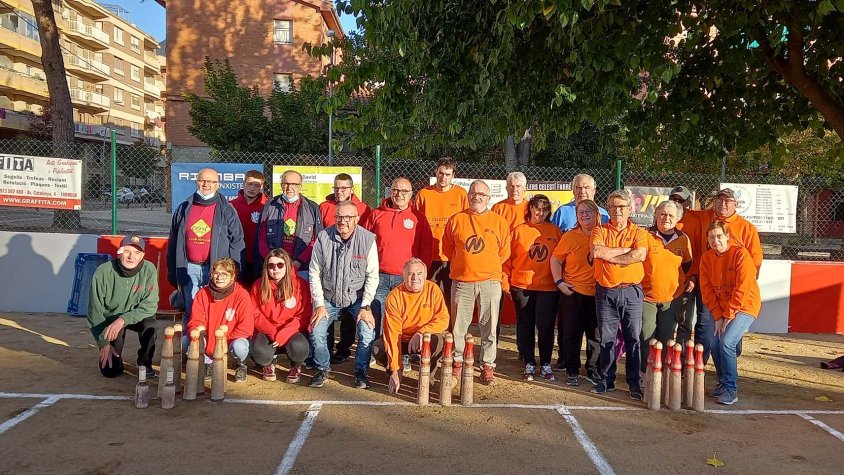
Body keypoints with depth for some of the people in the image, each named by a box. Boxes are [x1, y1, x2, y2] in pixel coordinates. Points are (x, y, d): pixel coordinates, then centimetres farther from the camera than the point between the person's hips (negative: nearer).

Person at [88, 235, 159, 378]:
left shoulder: (149, 270, -21)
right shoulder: (103, 272, -23)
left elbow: (150, 305, -22)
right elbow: (95, 310, -15)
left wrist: (123, 320, -36)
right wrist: (104, 343, -15)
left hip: (136, 316, 1)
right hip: (109, 318, -1)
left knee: (149, 324, -34)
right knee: (111, 371, -10)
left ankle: (145, 363, -6)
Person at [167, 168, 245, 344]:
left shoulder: (226, 210, 4)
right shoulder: (184, 209, 11)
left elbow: (237, 241, 1)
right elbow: (173, 242, 14)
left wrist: (232, 271, -6)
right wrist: (172, 272, 10)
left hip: (216, 269, -2)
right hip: (189, 269, 2)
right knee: (191, 312, 6)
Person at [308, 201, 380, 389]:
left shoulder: (367, 239, -14)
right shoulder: (323, 237, -10)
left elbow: (372, 276, -10)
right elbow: (315, 272, -4)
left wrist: (366, 306, -14)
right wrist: (319, 304, -8)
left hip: (357, 297, -1)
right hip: (329, 297, 1)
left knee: (368, 333, -19)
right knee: (316, 332, -14)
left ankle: (361, 371, 8)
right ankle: (323, 369, 14)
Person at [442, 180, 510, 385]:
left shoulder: (499, 222, 3)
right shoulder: (456, 220, 4)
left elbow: (504, 252, 10)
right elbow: (447, 248, 12)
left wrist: (488, 265, 7)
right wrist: (461, 263, 9)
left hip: (490, 281, 0)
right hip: (462, 281, 0)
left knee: (489, 327, 4)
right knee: (458, 326, 7)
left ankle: (487, 366, 16)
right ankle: (457, 362, 21)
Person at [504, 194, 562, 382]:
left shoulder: (555, 231, 6)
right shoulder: (518, 230, 4)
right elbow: (508, 257, 4)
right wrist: (506, 280, 0)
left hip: (548, 287, 0)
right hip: (522, 286, 0)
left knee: (546, 327, 4)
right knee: (525, 326, 7)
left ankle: (546, 365, 18)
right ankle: (529, 364, 19)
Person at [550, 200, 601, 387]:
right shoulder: (570, 236, -1)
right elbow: (555, 259, 2)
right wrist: (559, 282, -8)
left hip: (598, 294, 1)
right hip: (573, 293, -1)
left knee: (596, 335, 9)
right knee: (571, 334, 6)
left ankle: (593, 370, 25)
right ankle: (572, 371, 20)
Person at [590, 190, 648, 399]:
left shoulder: (638, 232, 5)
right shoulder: (600, 231, 7)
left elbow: (640, 255, -15)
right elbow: (596, 251, -14)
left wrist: (608, 255, -11)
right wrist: (625, 250, -9)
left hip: (632, 291, -1)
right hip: (605, 292, 1)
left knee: (633, 338, 2)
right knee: (606, 338, 7)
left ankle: (635, 382, 12)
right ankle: (606, 380, 19)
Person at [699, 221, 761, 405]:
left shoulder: (740, 254, -15)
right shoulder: (706, 258, 1)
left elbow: (742, 288, -18)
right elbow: (707, 290, 1)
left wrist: (728, 316, -16)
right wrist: (718, 316, -6)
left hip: (744, 307, -5)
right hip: (721, 310, 6)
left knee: (726, 343, -20)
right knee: (714, 344, -3)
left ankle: (731, 389, -8)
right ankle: (723, 383, 19)